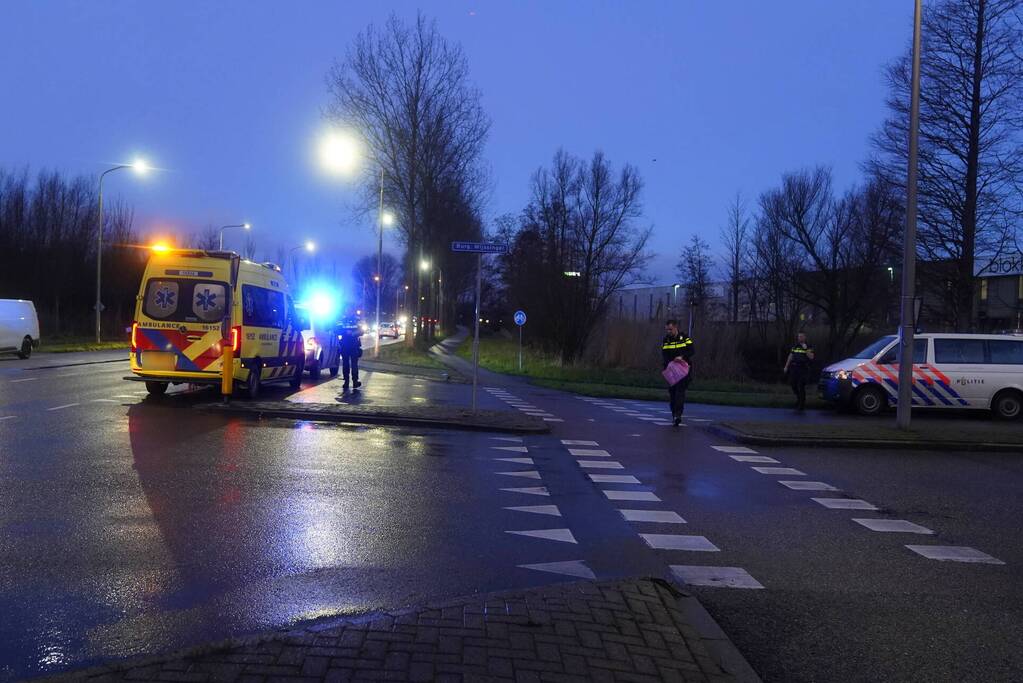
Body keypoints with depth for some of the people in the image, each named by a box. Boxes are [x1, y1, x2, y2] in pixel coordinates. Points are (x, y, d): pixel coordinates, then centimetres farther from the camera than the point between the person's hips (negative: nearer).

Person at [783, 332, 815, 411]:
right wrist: (786, 366, 13)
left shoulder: (809, 347, 2)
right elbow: (790, 357, 17)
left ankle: (801, 405, -1)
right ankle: (799, 398, 28)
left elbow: (811, 357, -10)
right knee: (793, 385, 4)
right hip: (794, 368, 4)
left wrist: (806, 349, -19)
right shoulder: (794, 346, 14)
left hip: (803, 369, -4)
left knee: (801, 387, -8)